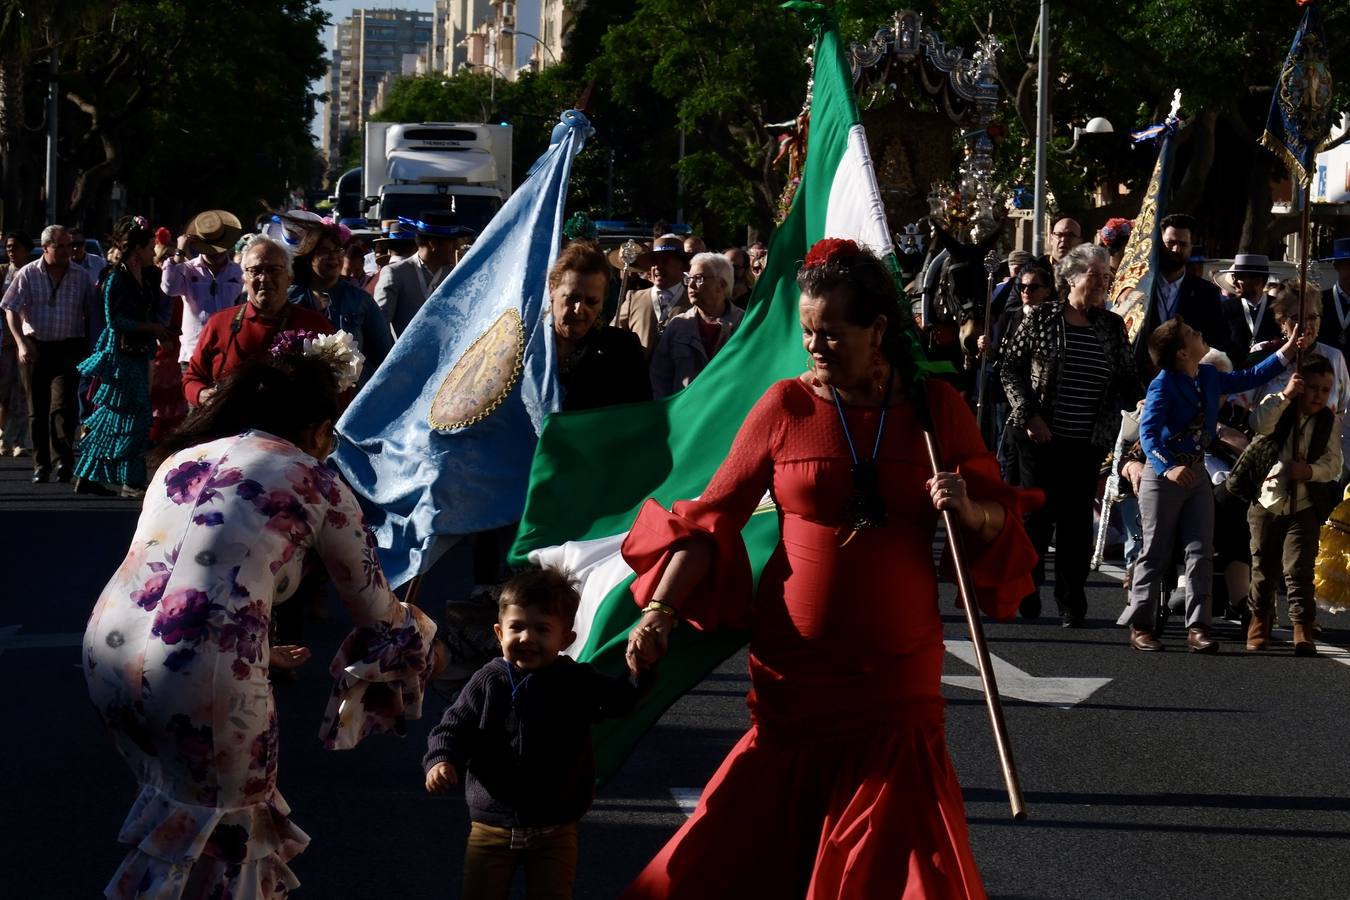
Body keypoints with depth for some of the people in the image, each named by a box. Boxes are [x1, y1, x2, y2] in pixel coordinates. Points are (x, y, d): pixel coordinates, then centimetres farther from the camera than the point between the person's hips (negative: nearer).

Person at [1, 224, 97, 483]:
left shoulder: (81, 277, 3)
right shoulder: (28, 274, 0)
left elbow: (90, 315, 9)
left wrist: (89, 347, 3)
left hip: (69, 348, -1)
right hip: (35, 347, 1)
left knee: (62, 406, -14)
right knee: (37, 410, 5)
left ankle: (64, 462, -13)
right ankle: (41, 466, 13)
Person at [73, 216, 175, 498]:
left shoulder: (149, 276, 12)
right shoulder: (116, 278, -12)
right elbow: (114, 320, -16)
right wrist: (152, 327, -14)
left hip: (138, 355, 8)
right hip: (120, 355, -8)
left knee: (111, 419, 10)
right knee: (131, 419, -7)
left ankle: (87, 478, 15)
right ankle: (132, 481, -1)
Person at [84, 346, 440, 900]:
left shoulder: (183, 457, 22)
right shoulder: (315, 482, 6)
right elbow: (375, 612, 14)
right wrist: (421, 638, 36)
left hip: (106, 648, 6)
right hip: (202, 674, -6)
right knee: (225, 821, 17)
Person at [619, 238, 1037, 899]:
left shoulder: (936, 409, 2)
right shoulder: (786, 406, -1)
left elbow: (999, 516, 8)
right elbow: (713, 517, -1)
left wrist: (969, 511, -15)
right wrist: (660, 609, -13)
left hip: (898, 675, 1)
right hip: (794, 668, -1)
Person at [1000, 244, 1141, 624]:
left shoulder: (1113, 326, 8)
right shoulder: (1041, 318, -2)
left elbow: (1127, 381, 15)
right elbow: (1010, 367, -1)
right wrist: (1030, 414, -9)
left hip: (1088, 442, 3)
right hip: (1042, 436, -3)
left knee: (1078, 518, 4)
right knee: (1038, 511, 2)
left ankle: (1071, 600, 12)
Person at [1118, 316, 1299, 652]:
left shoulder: (1209, 377, 5)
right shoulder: (1163, 385, -17)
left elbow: (1249, 378, 20)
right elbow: (1148, 431, -26)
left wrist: (1285, 353, 14)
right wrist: (1168, 468, -40)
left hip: (1197, 473, 7)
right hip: (1163, 474, -7)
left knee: (1201, 553, 2)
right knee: (1156, 552, 0)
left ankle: (1197, 627, 4)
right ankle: (1140, 626, 8)